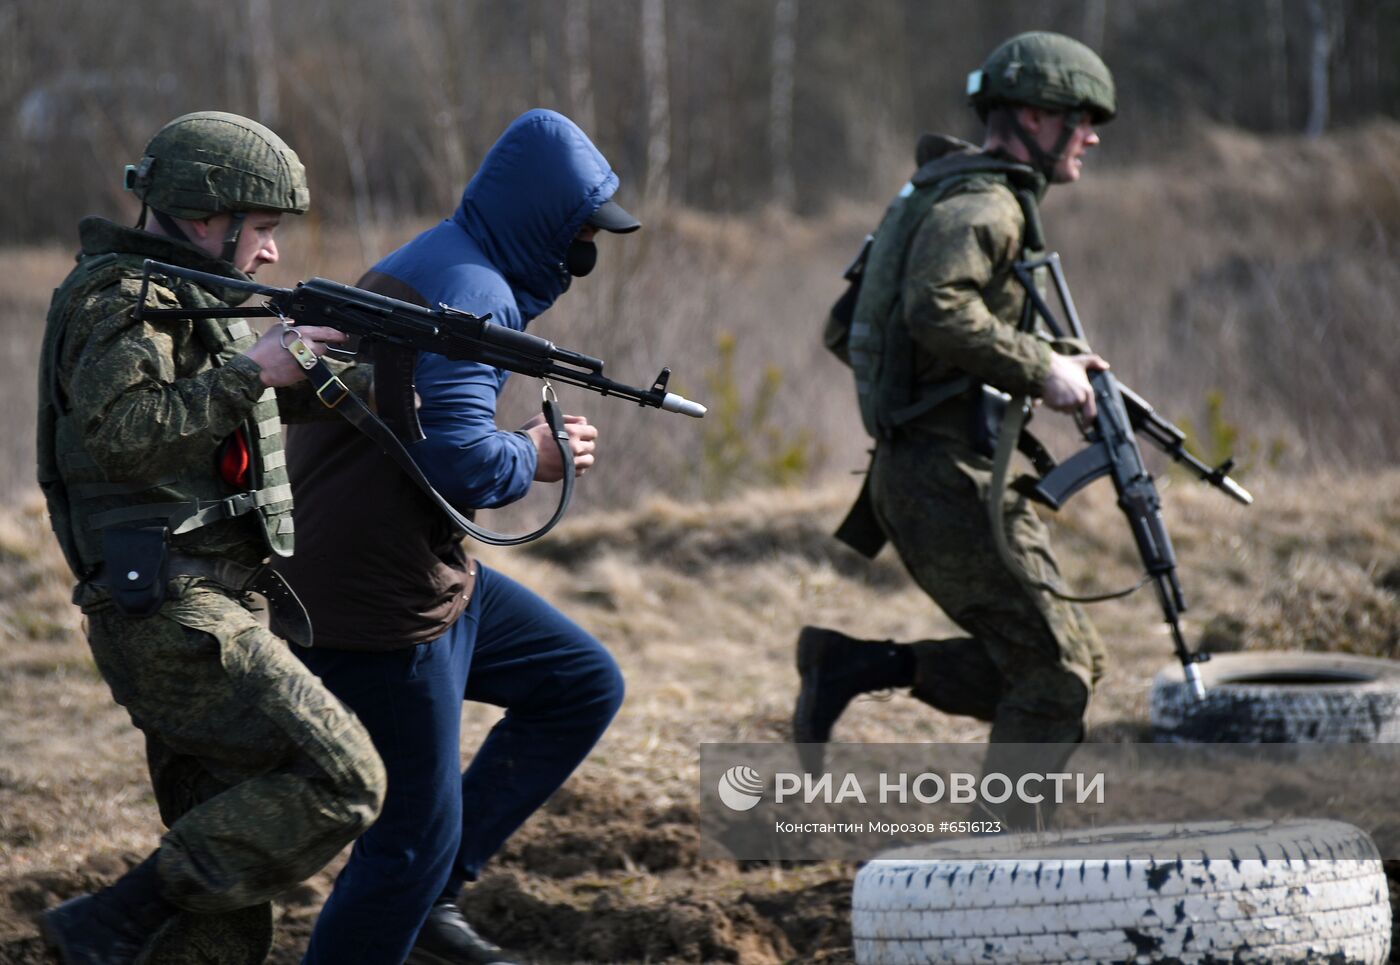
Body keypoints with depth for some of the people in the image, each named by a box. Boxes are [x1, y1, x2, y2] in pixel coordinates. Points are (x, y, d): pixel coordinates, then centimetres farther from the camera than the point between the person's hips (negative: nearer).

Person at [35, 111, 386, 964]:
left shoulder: (192, 298, 20)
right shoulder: (119, 300, -10)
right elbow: (124, 433, -25)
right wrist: (250, 370, -21)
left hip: (198, 613, 10)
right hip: (169, 612, -10)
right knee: (340, 783, -15)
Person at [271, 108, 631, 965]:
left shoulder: (442, 267, 14)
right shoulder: (471, 291, -20)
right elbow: (457, 458, -30)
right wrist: (537, 458, -10)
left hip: (430, 573, 10)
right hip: (379, 600, -10)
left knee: (584, 685, 16)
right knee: (415, 836, -2)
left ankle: (434, 891, 14)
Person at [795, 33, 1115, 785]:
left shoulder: (944, 196, 21)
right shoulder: (981, 206, -11)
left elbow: (845, 335, 25)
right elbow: (937, 308, -30)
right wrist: (1041, 368, -22)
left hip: (915, 472, 10)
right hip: (950, 476, -10)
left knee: (1072, 662, 9)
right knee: (1054, 673, -7)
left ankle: (854, 665, 5)